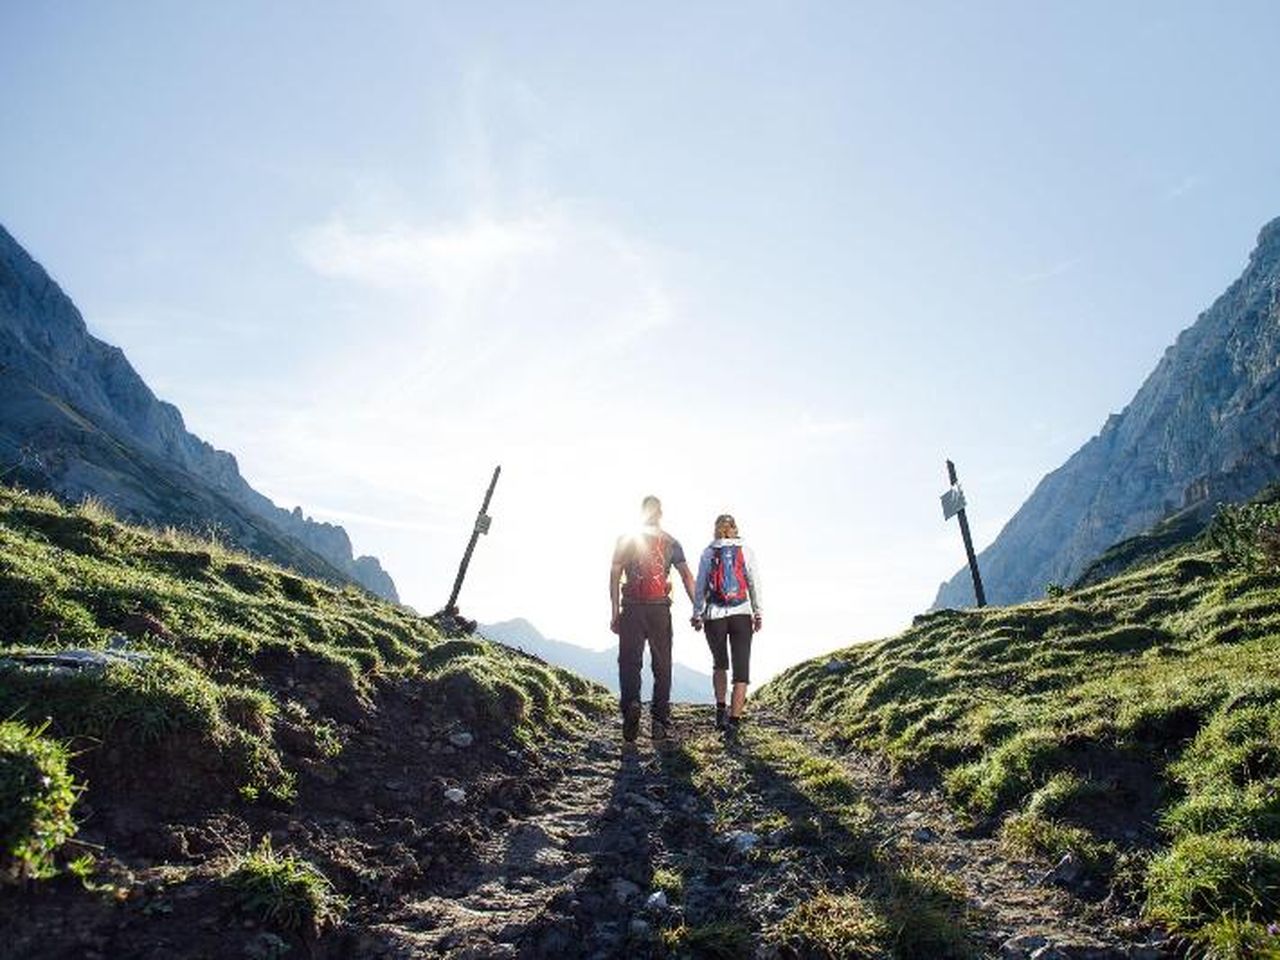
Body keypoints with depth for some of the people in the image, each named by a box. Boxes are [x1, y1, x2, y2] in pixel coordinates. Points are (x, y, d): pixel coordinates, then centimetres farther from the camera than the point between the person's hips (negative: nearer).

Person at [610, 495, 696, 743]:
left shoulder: (626, 539, 5)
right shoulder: (671, 542, 7)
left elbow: (614, 575, -2)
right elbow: (687, 576, -1)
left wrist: (615, 612, 0)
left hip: (631, 609, -1)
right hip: (660, 608, 1)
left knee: (629, 661, 4)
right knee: (662, 664, 10)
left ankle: (631, 704, -21)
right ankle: (659, 720, 9)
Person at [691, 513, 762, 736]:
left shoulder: (708, 553, 3)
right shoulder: (746, 551, 3)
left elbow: (700, 586, 3)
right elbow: (754, 584, 1)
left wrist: (697, 615, 10)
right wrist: (758, 613, 6)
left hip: (714, 616, 1)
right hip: (742, 614, -1)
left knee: (719, 664, 20)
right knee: (742, 668, 4)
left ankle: (720, 710, 9)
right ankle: (734, 719, -2)